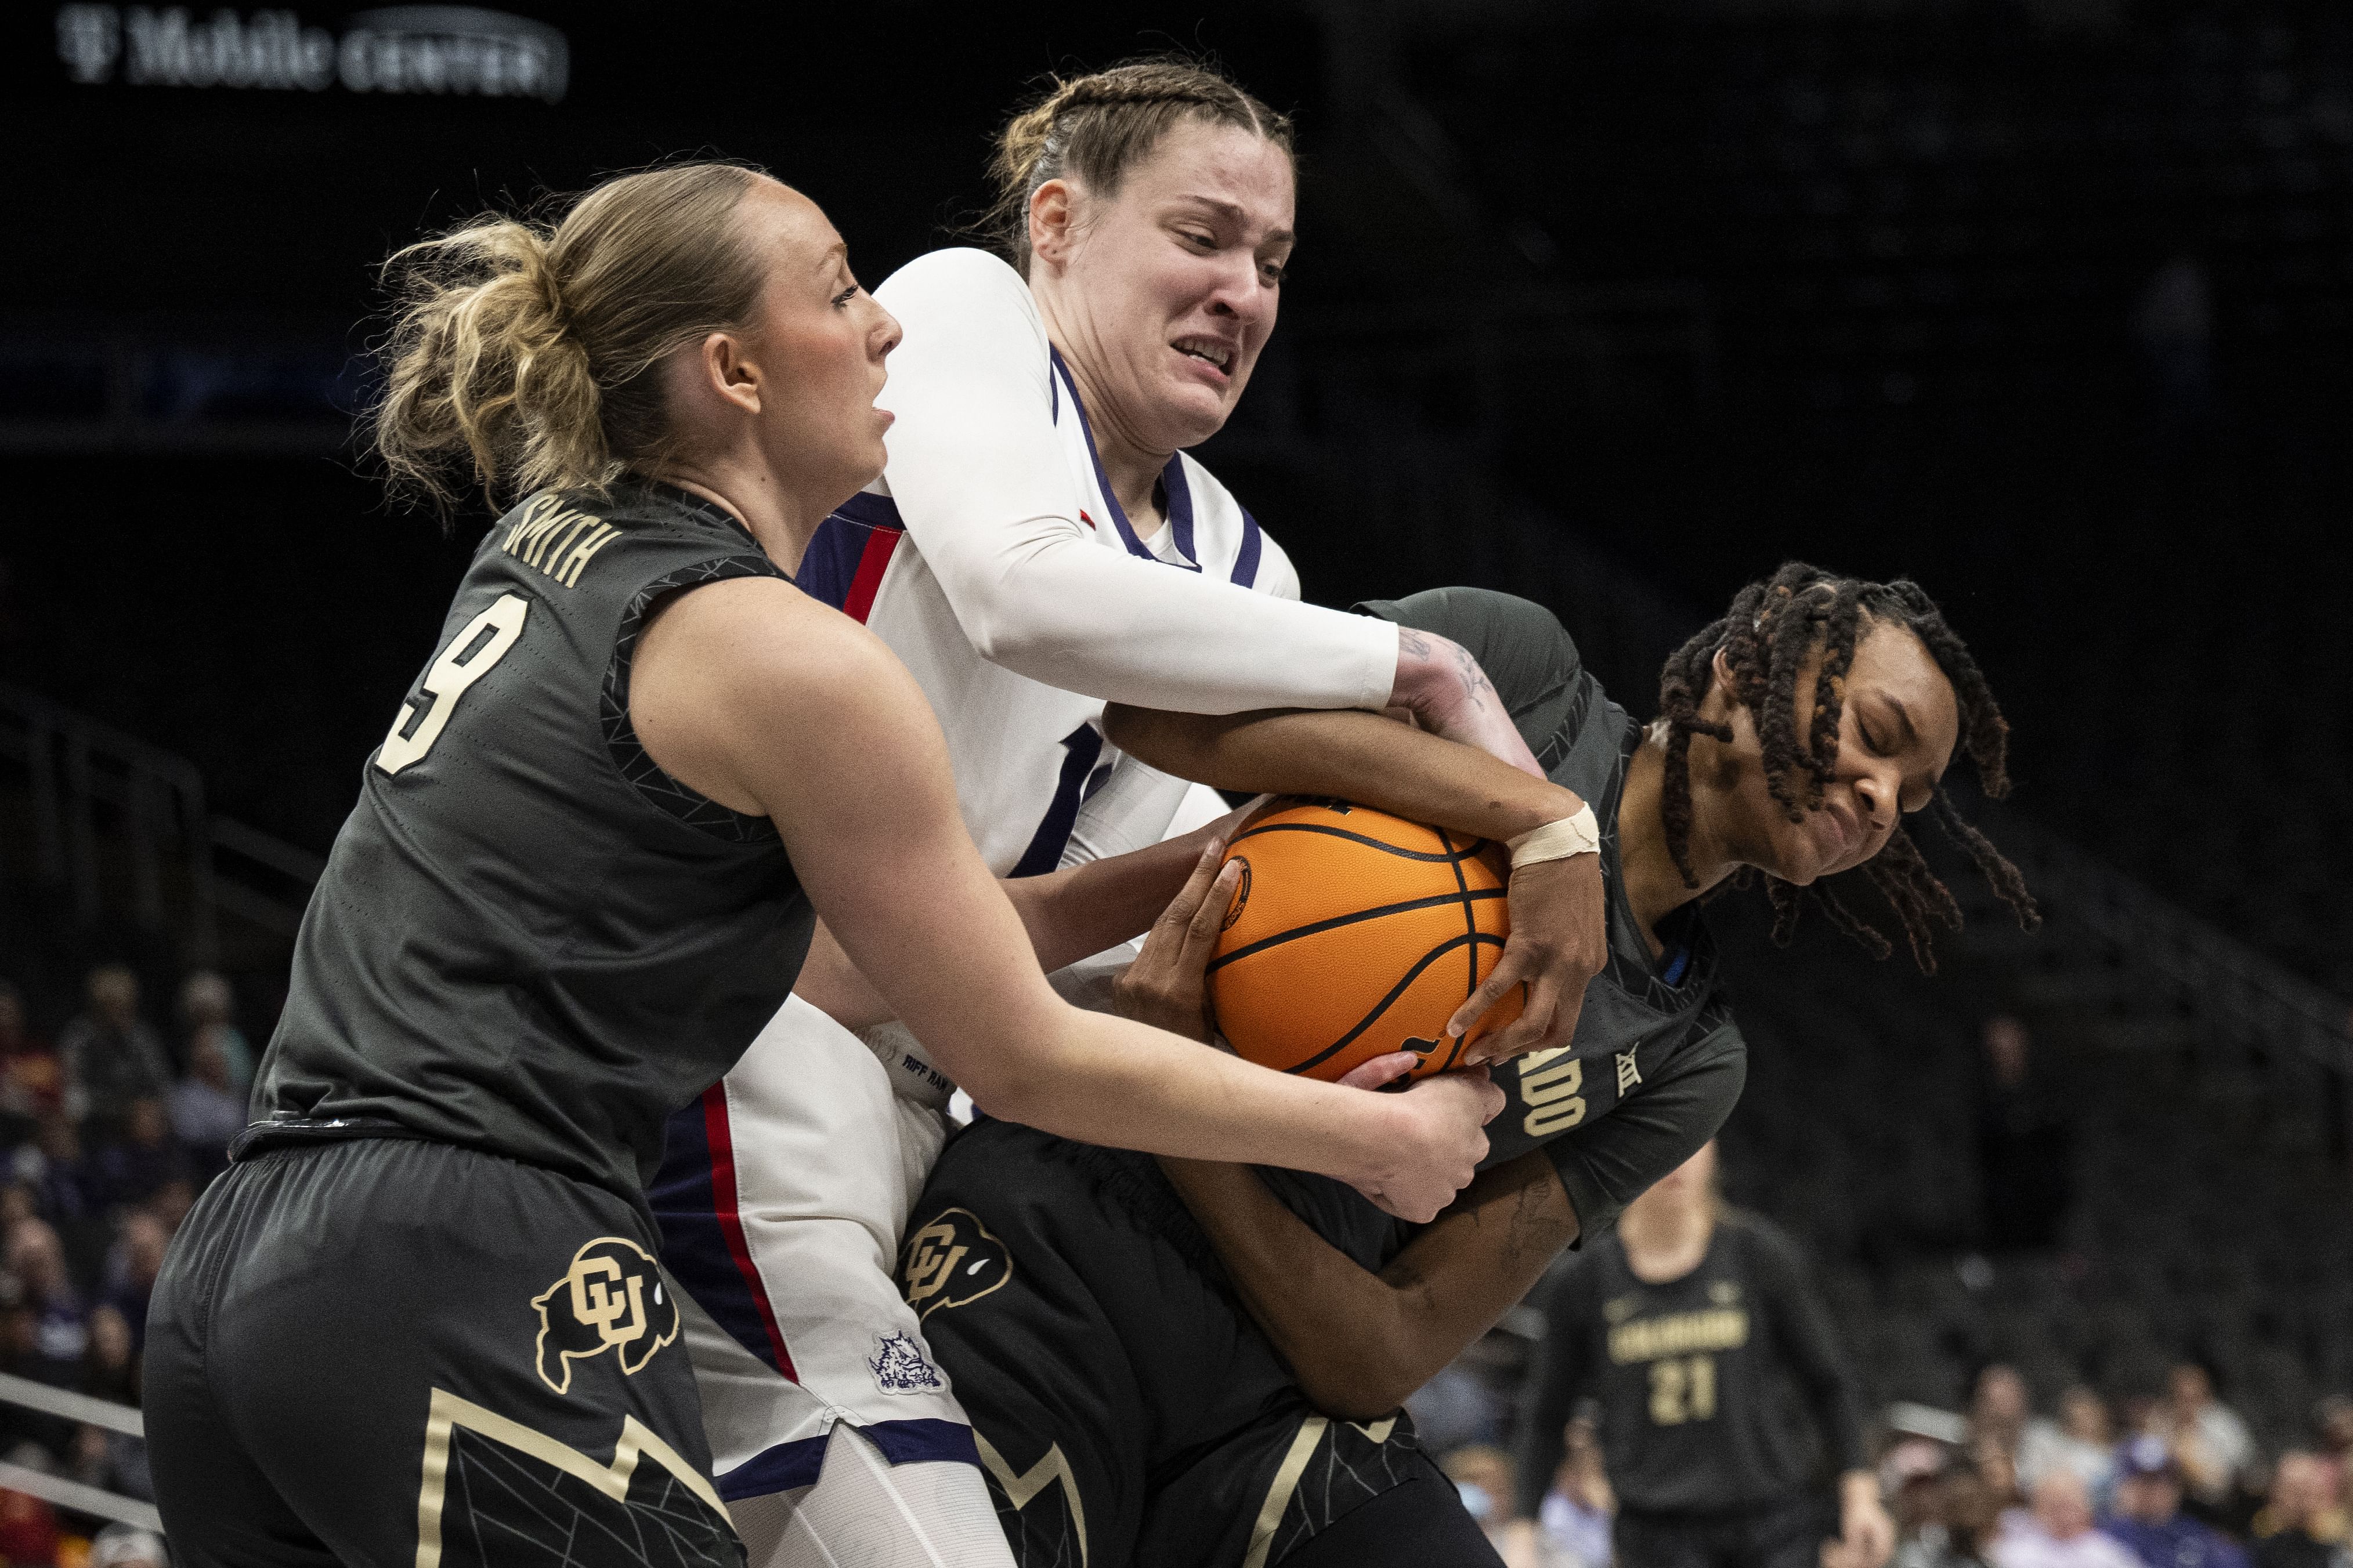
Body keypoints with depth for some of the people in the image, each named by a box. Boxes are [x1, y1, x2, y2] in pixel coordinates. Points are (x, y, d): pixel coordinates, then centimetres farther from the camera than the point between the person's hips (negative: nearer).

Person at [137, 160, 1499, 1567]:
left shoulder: (548, 559, 18)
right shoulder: (786, 660, -6)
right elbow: (1024, 1060, 1)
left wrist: (1193, 869, 22)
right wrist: (1375, 1140, 10)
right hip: (476, 1288, -9)